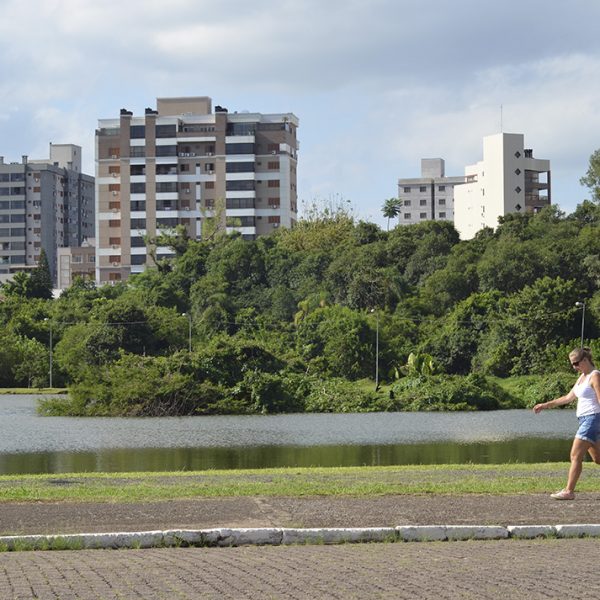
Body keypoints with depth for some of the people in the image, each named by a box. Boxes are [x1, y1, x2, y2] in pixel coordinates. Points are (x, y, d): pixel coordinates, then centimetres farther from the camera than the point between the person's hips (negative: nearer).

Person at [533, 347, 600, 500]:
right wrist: (546, 405, 25)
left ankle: (569, 491, -11)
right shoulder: (582, 377, 17)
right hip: (584, 420, 9)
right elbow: (569, 397, 25)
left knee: (576, 455, -11)